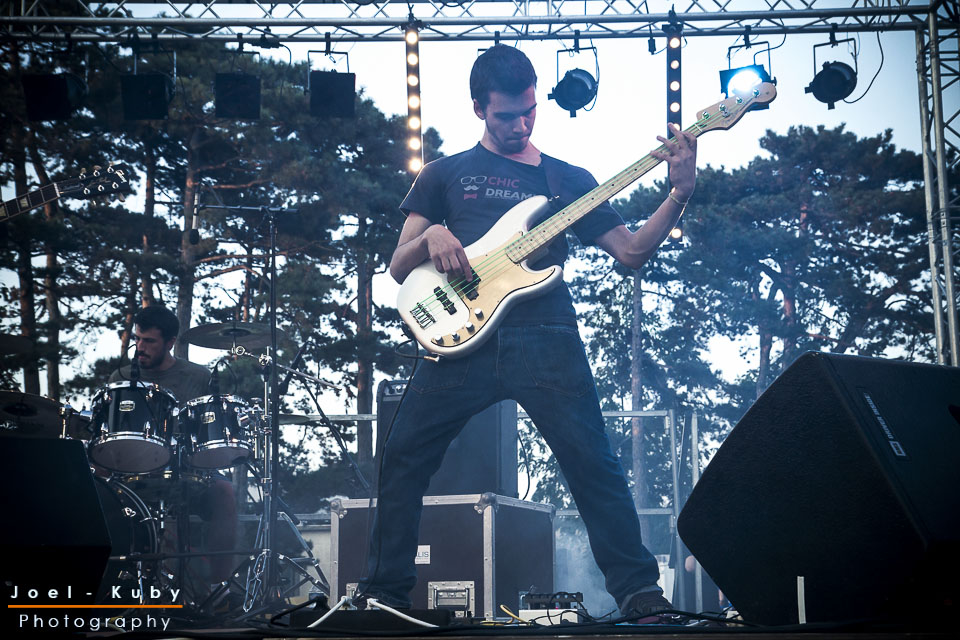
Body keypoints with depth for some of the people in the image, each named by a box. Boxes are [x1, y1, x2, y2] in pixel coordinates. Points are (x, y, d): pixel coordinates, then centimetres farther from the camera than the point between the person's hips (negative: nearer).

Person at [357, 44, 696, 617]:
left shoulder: (567, 179, 19)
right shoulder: (448, 174, 18)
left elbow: (631, 252, 12)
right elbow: (399, 268, 15)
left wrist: (680, 195, -1)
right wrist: (429, 237, -8)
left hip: (546, 340, 0)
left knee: (593, 462, -9)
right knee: (404, 456, -6)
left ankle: (638, 590, 0)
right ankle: (385, 592, 6)